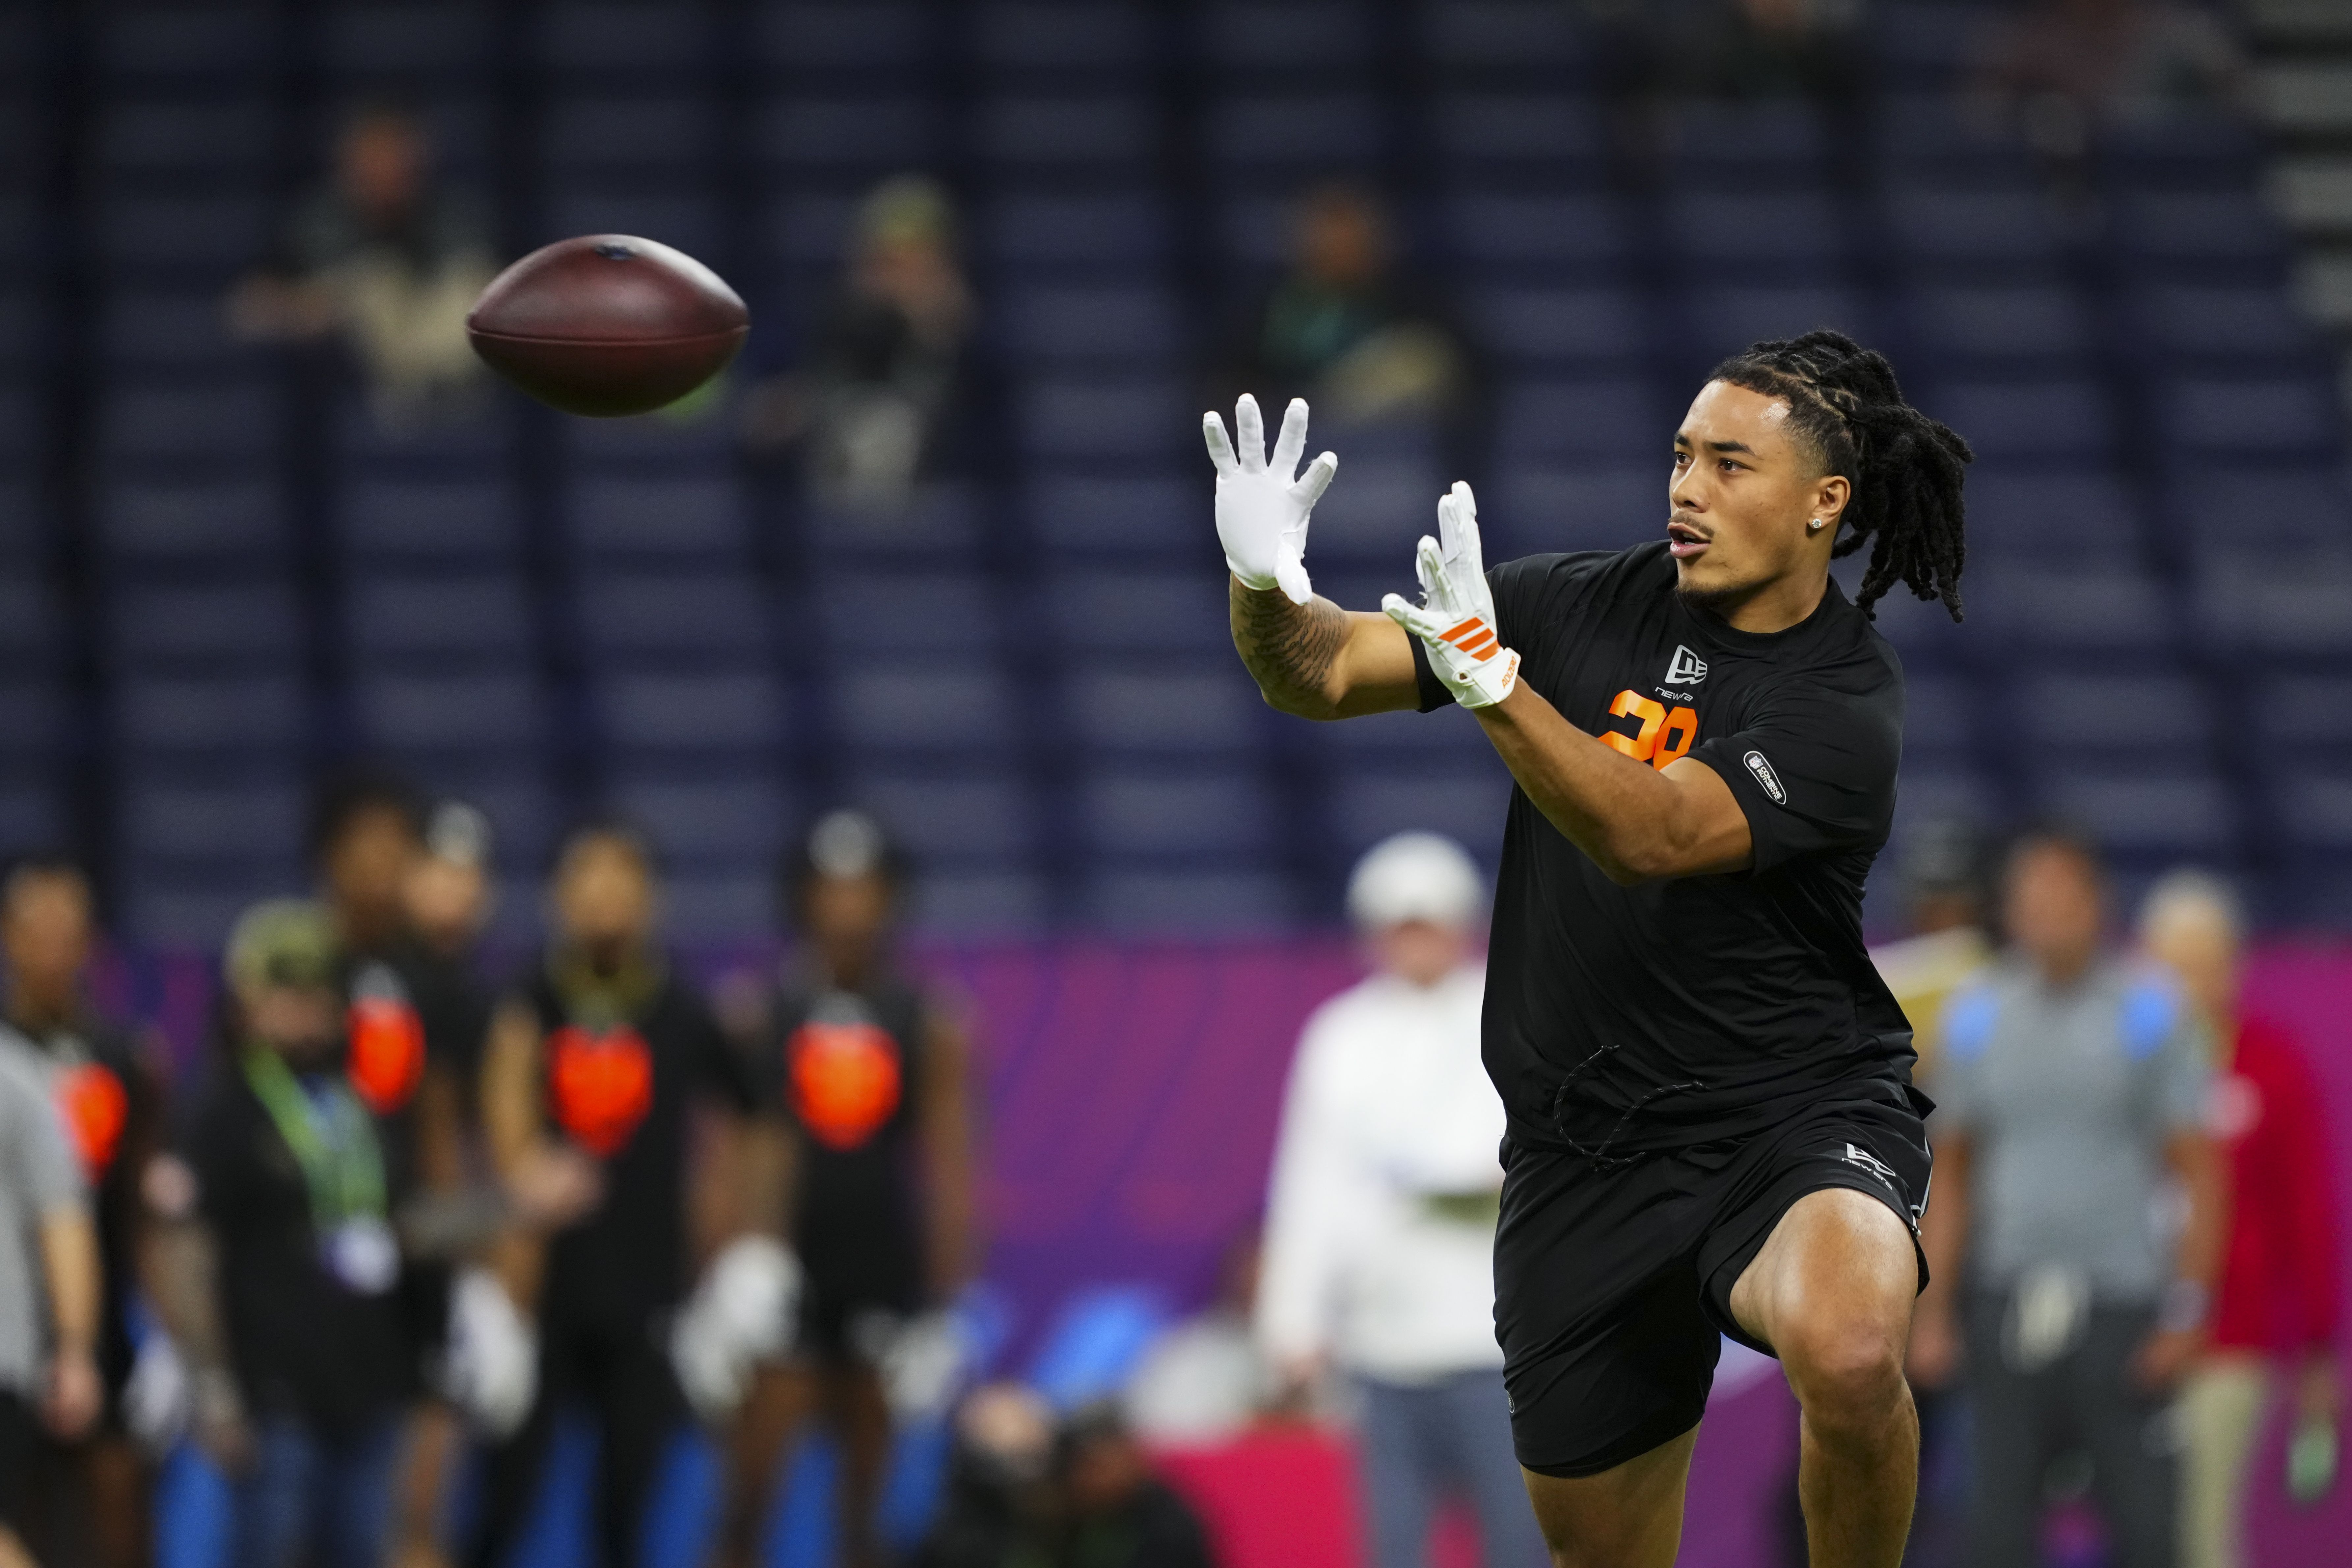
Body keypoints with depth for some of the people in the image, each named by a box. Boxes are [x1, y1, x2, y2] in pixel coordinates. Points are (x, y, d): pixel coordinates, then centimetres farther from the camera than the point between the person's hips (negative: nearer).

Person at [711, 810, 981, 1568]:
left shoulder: (928, 1023, 1)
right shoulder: (758, 1015, -1)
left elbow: (948, 1166, 2)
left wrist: (947, 1297, -3)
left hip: (885, 1268, 1)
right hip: (784, 1262, -1)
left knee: (869, 1464, 8)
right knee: (758, 1456, -9)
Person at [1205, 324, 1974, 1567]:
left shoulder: (1843, 706, -12)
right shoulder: (1584, 607, 1)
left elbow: (1653, 835, -27)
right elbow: (1324, 672, -2)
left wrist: (1491, 679, -40)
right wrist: (1266, 587, -25)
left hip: (1794, 1105, -4)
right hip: (1584, 1142, 5)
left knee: (1848, 1358, -36)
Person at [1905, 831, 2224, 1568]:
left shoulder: (2150, 1014, -1)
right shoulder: (1979, 1017, 9)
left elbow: (2200, 1175, -1)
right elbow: (1952, 1178, 15)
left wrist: (2187, 1312, -9)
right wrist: (1933, 1314, 9)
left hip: (2121, 1312, -3)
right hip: (2007, 1307, 3)